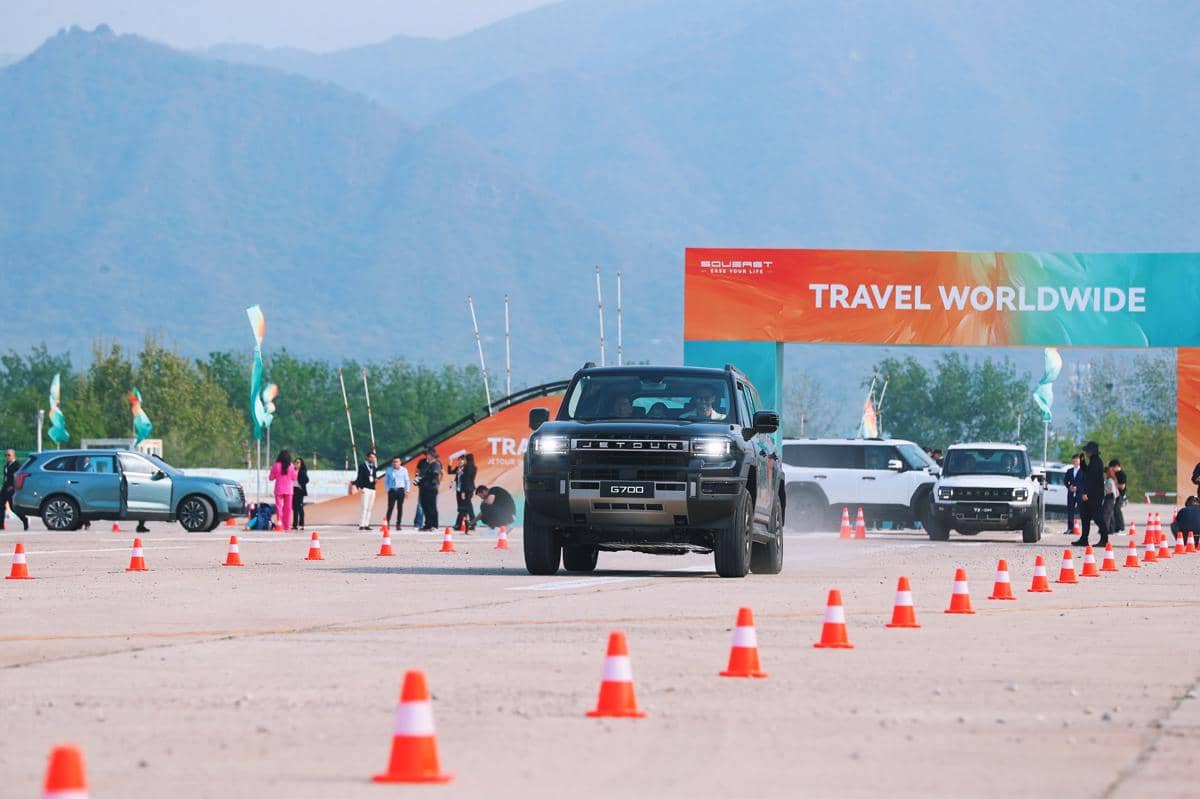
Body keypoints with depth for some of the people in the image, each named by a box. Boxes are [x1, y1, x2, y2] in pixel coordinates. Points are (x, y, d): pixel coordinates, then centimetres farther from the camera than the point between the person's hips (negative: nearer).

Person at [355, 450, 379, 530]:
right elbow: (360, 478, -8)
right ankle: (361, 525, -12)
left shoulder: (374, 467, 16)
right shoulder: (362, 466, -4)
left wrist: (376, 480, -2)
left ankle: (366, 524, 8)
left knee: (369, 508, 5)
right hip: (365, 489, -7)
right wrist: (361, 488, -17)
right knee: (364, 507, -11)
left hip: (372, 489, 7)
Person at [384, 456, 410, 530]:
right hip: (392, 490, 0)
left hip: (400, 490, 0)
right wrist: (388, 489, 2)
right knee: (390, 507, -8)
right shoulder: (388, 470, 8)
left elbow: (407, 481, 8)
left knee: (400, 508, 0)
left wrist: (407, 491, 1)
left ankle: (398, 524, 5)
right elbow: (386, 481, 14)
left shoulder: (404, 470, 5)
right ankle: (386, 523, -6)